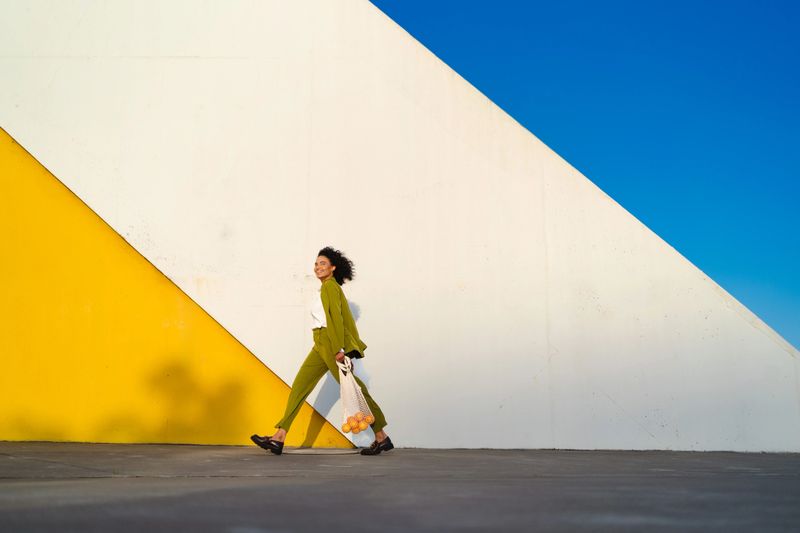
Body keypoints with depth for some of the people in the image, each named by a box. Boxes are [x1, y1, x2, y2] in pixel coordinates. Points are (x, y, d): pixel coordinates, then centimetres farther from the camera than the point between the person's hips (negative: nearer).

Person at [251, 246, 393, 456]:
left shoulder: (330, 286, -8)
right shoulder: (328, 287, 20)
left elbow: (335, 317, -17)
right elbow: (342, 318, 21)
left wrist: (338, 348, -23)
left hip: (331, 344, -10)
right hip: (321, 345, 10)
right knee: (299, 387, 4)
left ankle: (381, 437, 2)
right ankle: (278, 439, 4)